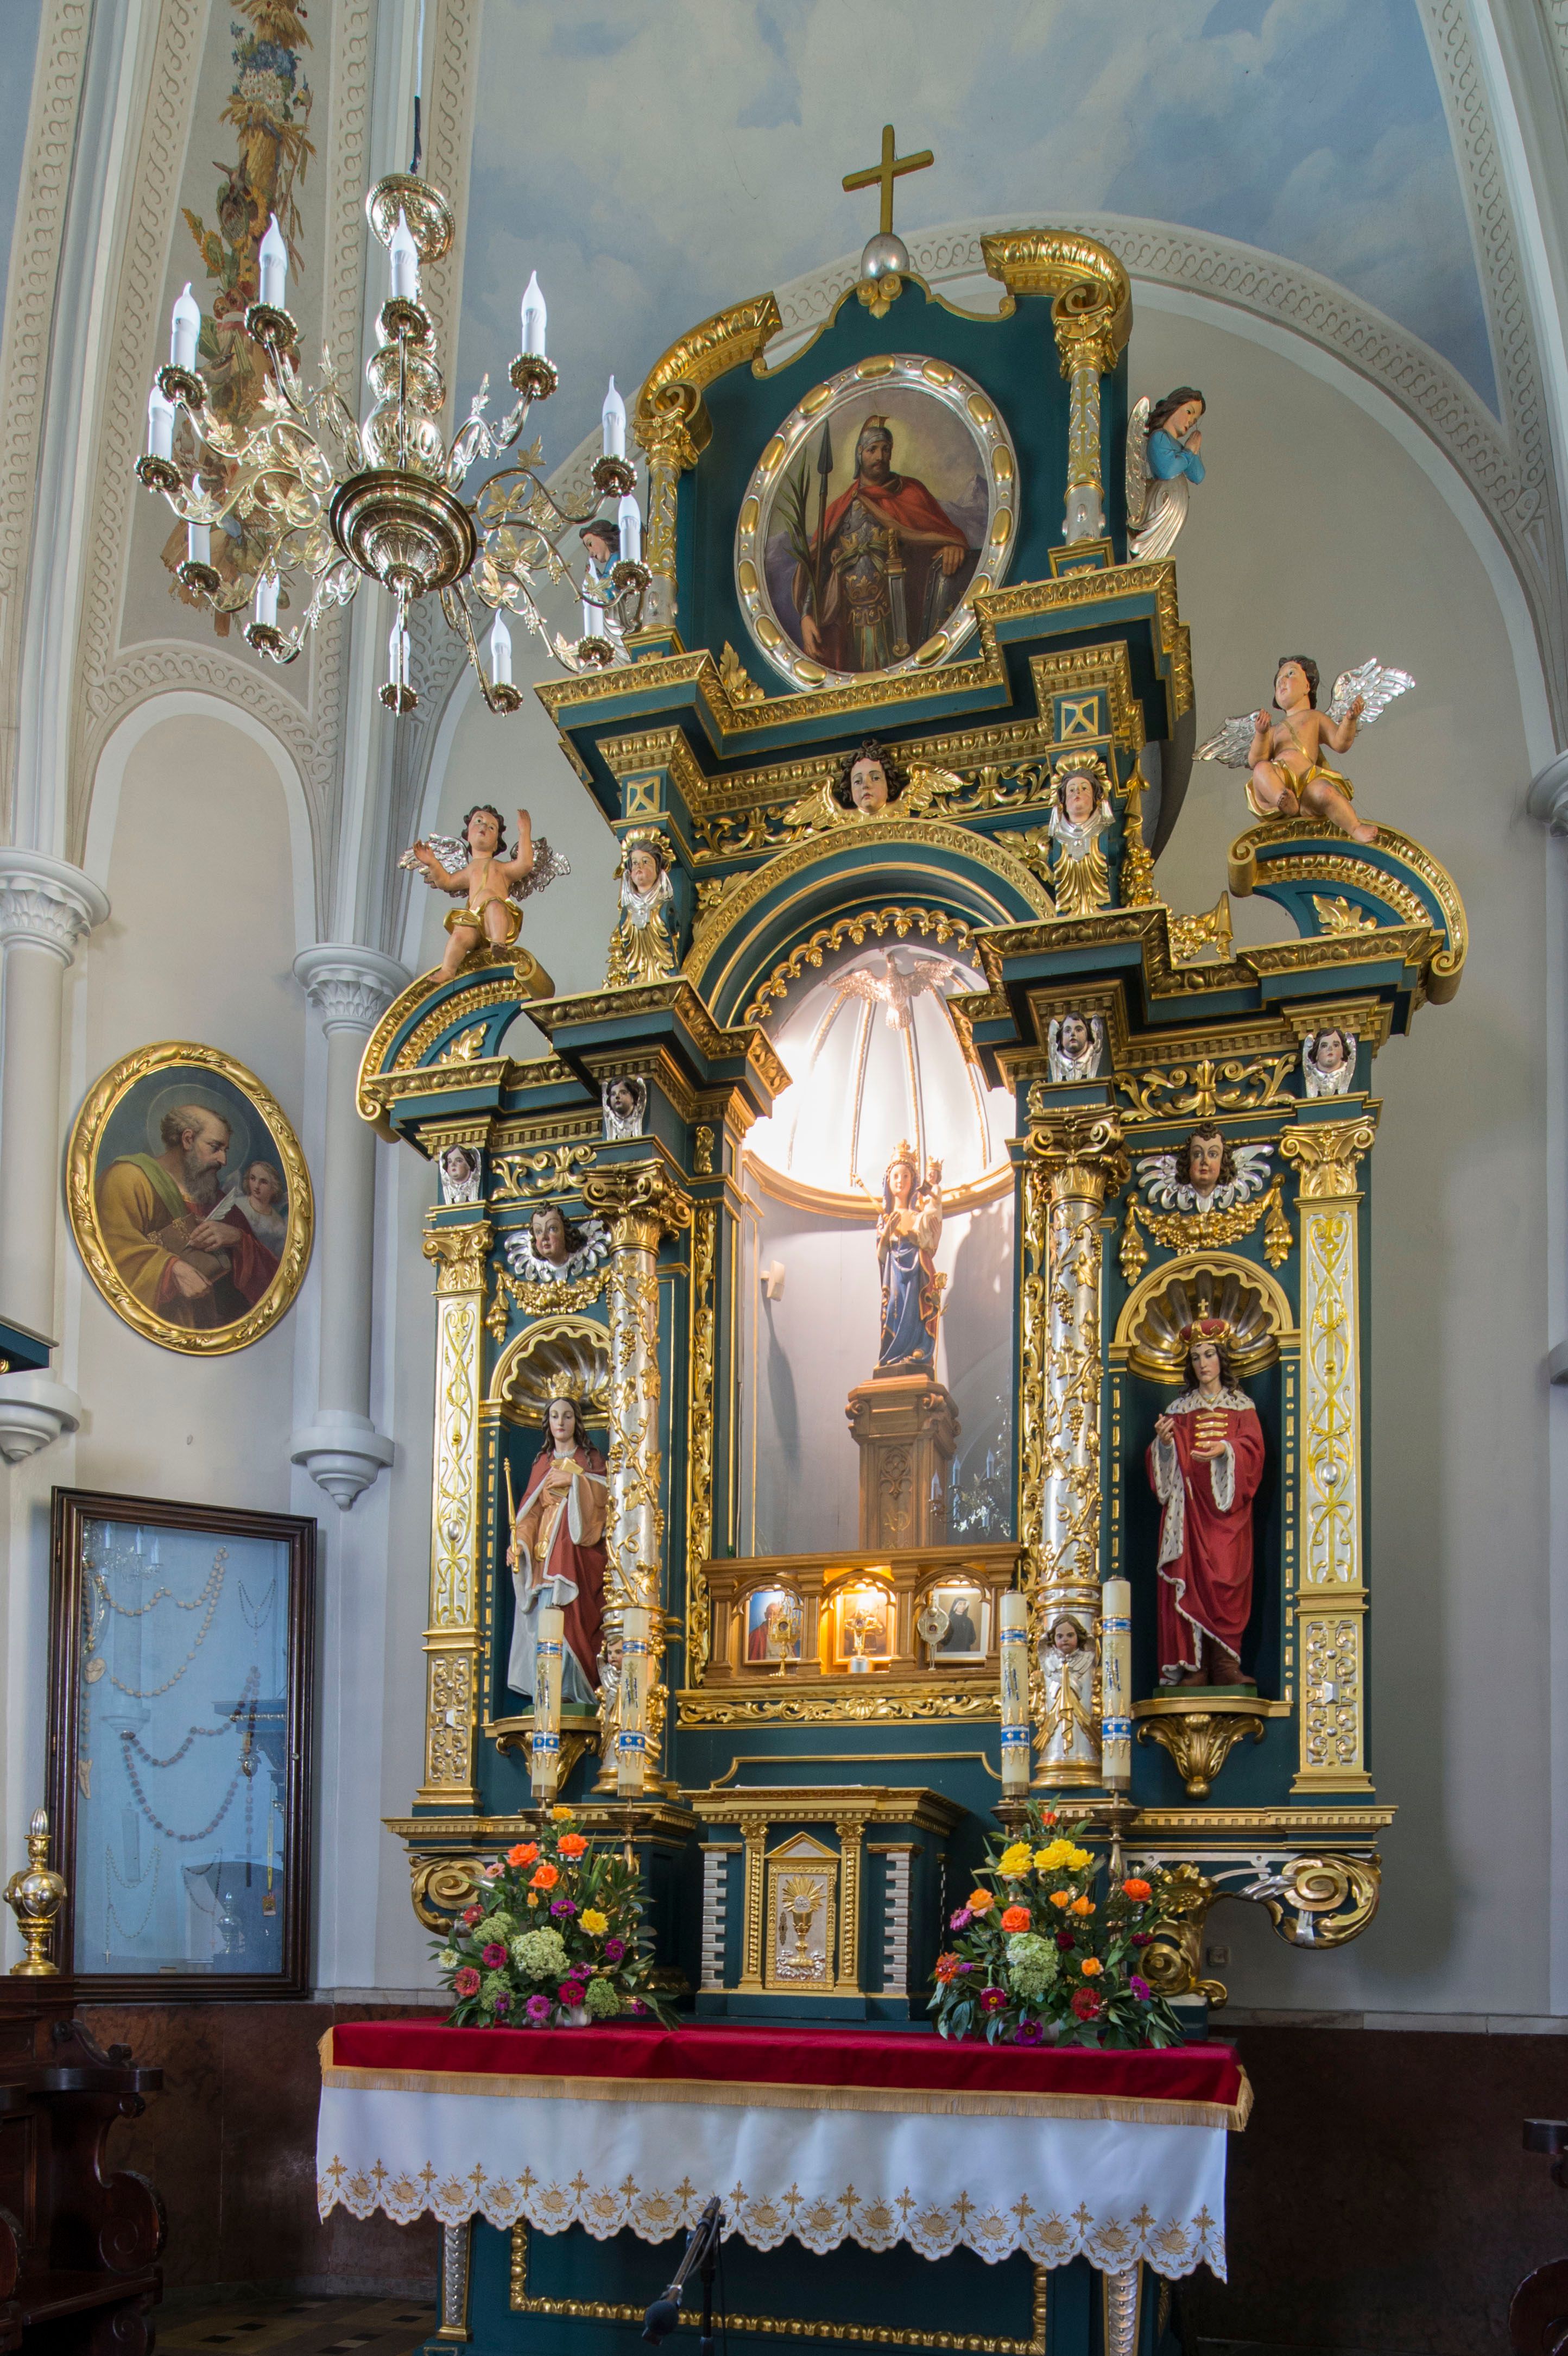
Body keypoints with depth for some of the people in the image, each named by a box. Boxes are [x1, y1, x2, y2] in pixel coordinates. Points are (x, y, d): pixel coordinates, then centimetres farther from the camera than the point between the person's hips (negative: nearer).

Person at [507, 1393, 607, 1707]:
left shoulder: (590, 1458, 11)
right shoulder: (543, 1462, 20)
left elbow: (603, 1494, -3)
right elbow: (530, 1509, 11)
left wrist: (572, 1479, -12)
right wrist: (518, 1543, -2)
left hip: (577, 1547, -3)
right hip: (545, 1549, 3)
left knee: (571, 1615, -15)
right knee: (543, 1618, -7)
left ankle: (570, 1689, -17)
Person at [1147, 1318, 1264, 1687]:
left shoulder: (1242, 1407, 12)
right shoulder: (1179, 1409, 15)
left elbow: (1253, 1449, -3)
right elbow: (1166, 1463, 7)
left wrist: (1225, 1449, -22)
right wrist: (1164, 1442, -15)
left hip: (1227, 1509, -1)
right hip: (1188, 1508, 1)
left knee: (1226, 1580, -13)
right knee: (1190, 1578, -10)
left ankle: (1226, 1664, -11)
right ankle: (1193, 1663, -11)